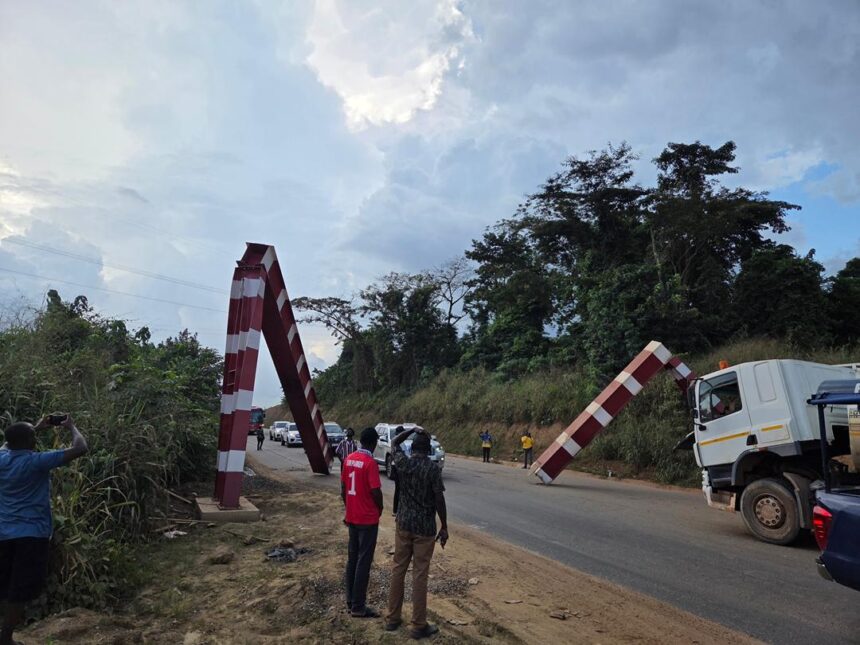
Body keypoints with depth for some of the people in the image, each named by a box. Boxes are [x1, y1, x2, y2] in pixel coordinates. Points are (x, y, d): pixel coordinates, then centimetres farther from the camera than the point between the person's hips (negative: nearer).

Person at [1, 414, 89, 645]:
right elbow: (80, 449, -20)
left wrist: (38, 427, 26)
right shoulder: (36, 461, -18)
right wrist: (72, 427, -4)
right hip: (31, 533, -7)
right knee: (20, 591, 2)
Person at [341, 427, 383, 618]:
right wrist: (380, 509, -1)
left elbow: (343, 488, 10)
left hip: (352, 517, 7)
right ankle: (358, 607, 7)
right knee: (364, 561, 1)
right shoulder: (370, 463, -19)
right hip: (368, 519, -7)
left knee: (352, 559, 15)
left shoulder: (348, 459, 4)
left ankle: (350, 601, 24)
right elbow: (376, 492, -20)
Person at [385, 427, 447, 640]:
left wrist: (412, 430, 14)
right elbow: (439, 499, -14)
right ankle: (419, 626, 10)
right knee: (420, 575, 2)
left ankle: (392, 618, 22)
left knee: (398, 570, 13)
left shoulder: (403, 463, -2)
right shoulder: (433, 468, -14)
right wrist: (444, 528, -6)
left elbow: (394, 443, 18)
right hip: (425, 528, -4)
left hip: (404, 524, 4)